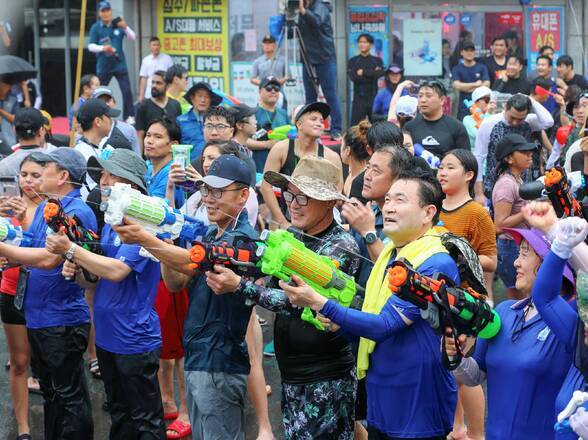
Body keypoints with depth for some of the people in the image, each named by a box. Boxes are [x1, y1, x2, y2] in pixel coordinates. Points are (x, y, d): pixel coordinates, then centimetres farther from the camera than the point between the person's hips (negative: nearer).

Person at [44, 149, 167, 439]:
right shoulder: (109, 224, 9)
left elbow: (116, 271, -27)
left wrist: (70, 250, -25)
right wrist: (77, 273, -6)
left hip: (134, 340, -9)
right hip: (107, 336, 9)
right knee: (119, 416, 20)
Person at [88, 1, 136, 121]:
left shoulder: (118, 25, 0)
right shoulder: (95, 28, -4)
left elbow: (133, 38, -6)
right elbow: (91, 46, -9)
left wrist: (125, 27, -25)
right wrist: (102, 48, -29)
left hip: (120, 65, 0)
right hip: (103, 67, 0)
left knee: (127, 91, -11)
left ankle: (129, 117, -7)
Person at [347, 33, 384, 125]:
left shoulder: (377, 60, 11)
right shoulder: (353, 61, 8)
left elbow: (380, 73, -8)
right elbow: (353, 77, -9)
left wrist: (363, 72, -9)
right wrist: (372, 73, -7)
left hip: (374, 98, 1)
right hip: (359, 98, -1)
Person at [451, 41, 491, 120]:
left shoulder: (482, 67, 6)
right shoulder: (457, 69, 5)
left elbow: (486, 85, -4)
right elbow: (457, 85, -8)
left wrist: (466, 87, -6)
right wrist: (476, 84, -6)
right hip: (464, 107, 0)